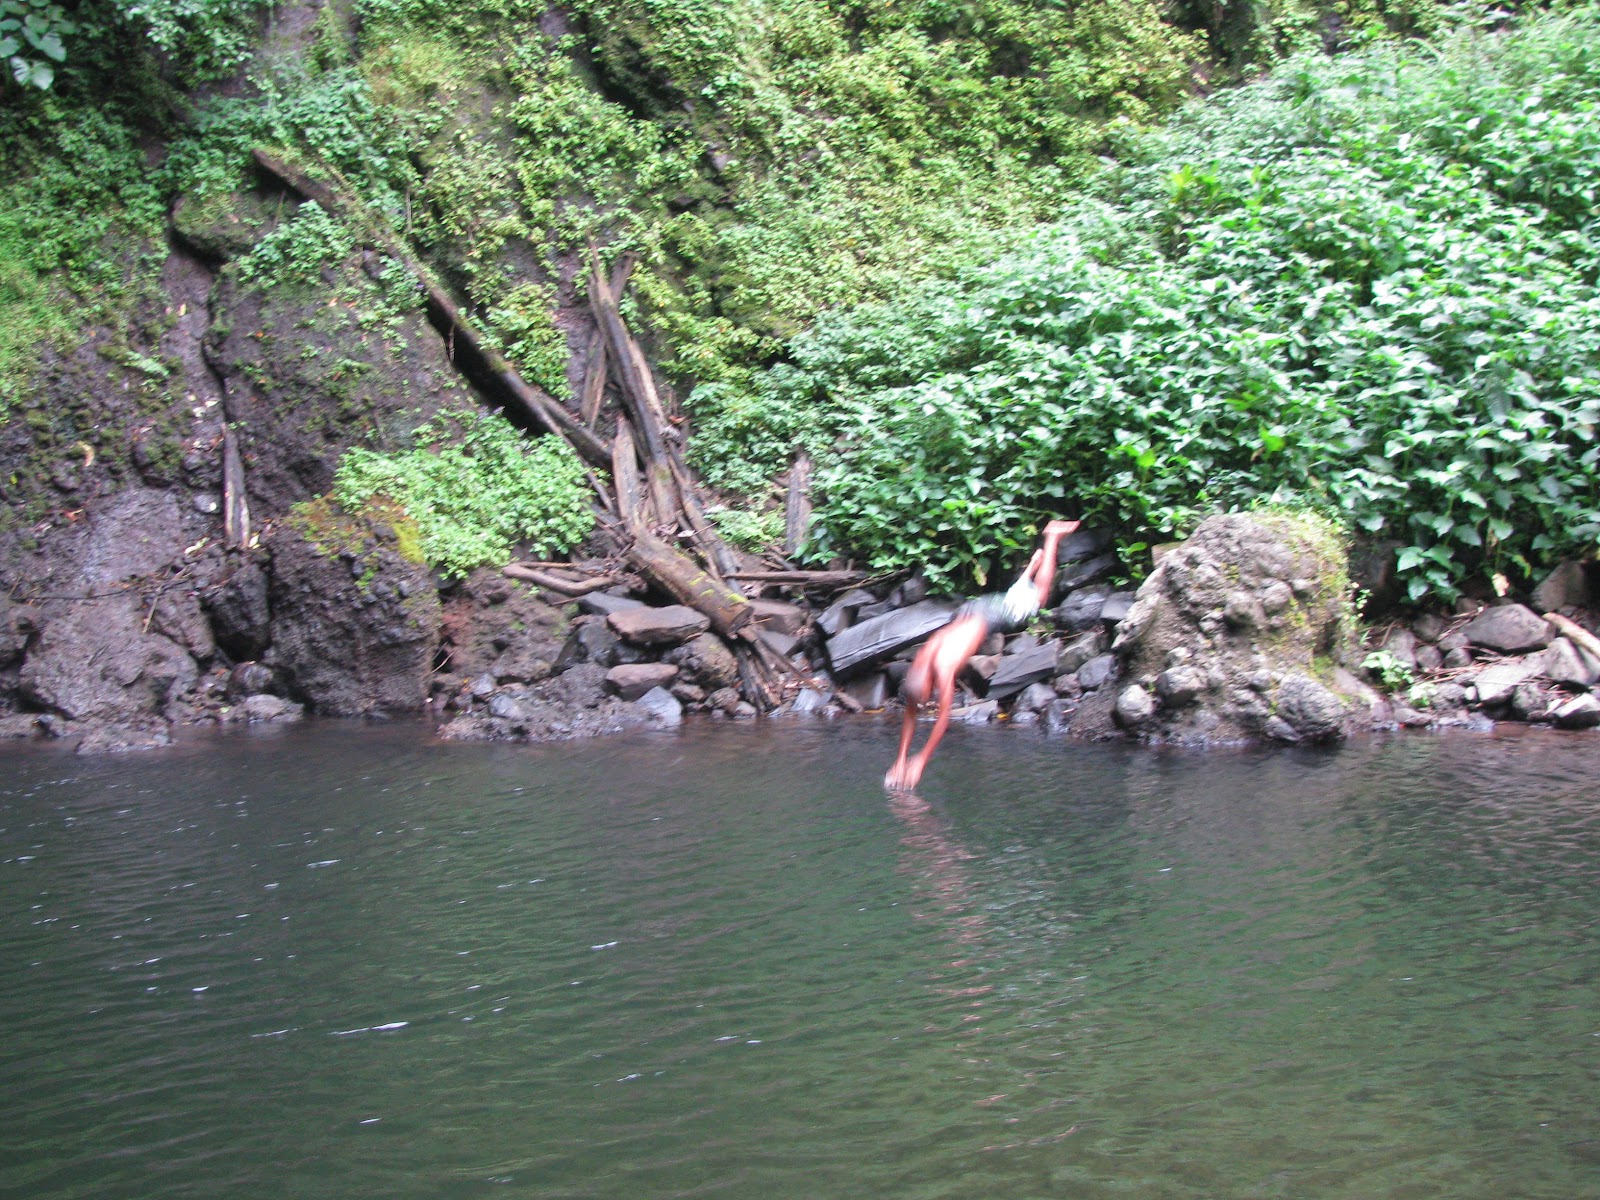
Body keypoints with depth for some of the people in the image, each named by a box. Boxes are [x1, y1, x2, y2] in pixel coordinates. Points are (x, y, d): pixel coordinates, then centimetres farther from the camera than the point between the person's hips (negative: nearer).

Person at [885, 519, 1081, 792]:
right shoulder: (918, 667, -22)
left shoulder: (943, 668, -39)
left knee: (1037, 597, 18)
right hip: (966, 613, 4)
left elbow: (944, 717, -36)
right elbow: (910, 716, -13)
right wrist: (901, 760, -19)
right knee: (1014, 593, 33)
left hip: (989, 615, -4)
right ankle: (1035, 559, 54)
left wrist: (922, 760, -35)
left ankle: (1053, 536, 30)